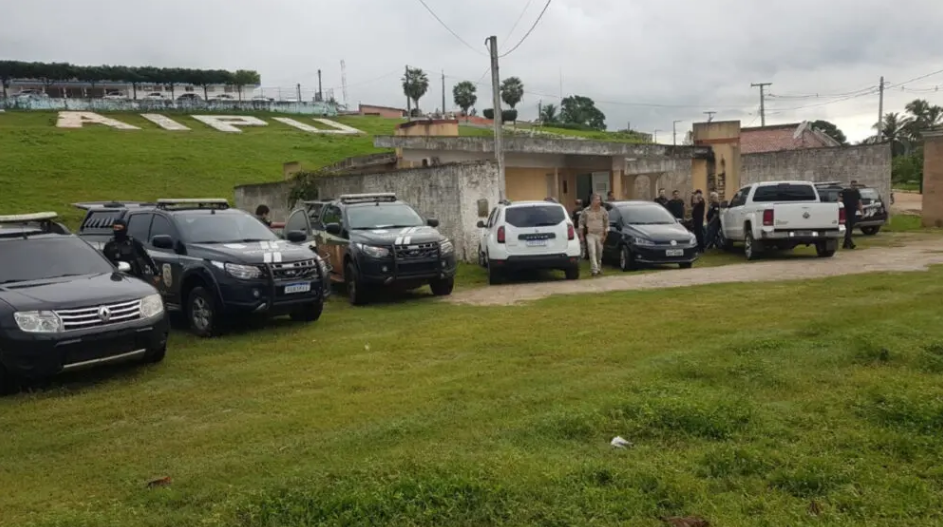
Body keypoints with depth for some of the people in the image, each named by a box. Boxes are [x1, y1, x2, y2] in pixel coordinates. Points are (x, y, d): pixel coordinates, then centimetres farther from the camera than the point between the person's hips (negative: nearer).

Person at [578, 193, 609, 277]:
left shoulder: (603, 211, 1)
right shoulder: (586, 211, -5)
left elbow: (606, 224, 7)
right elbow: (581, 223, 1)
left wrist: (605, 235, 2)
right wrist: (581, 235, -2)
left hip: (600, 235, 3)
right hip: (590, 235, -2)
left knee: (599, 253, 12)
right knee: (592, 252, -12)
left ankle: (599, 268, 32)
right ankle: (595, 270, -13)